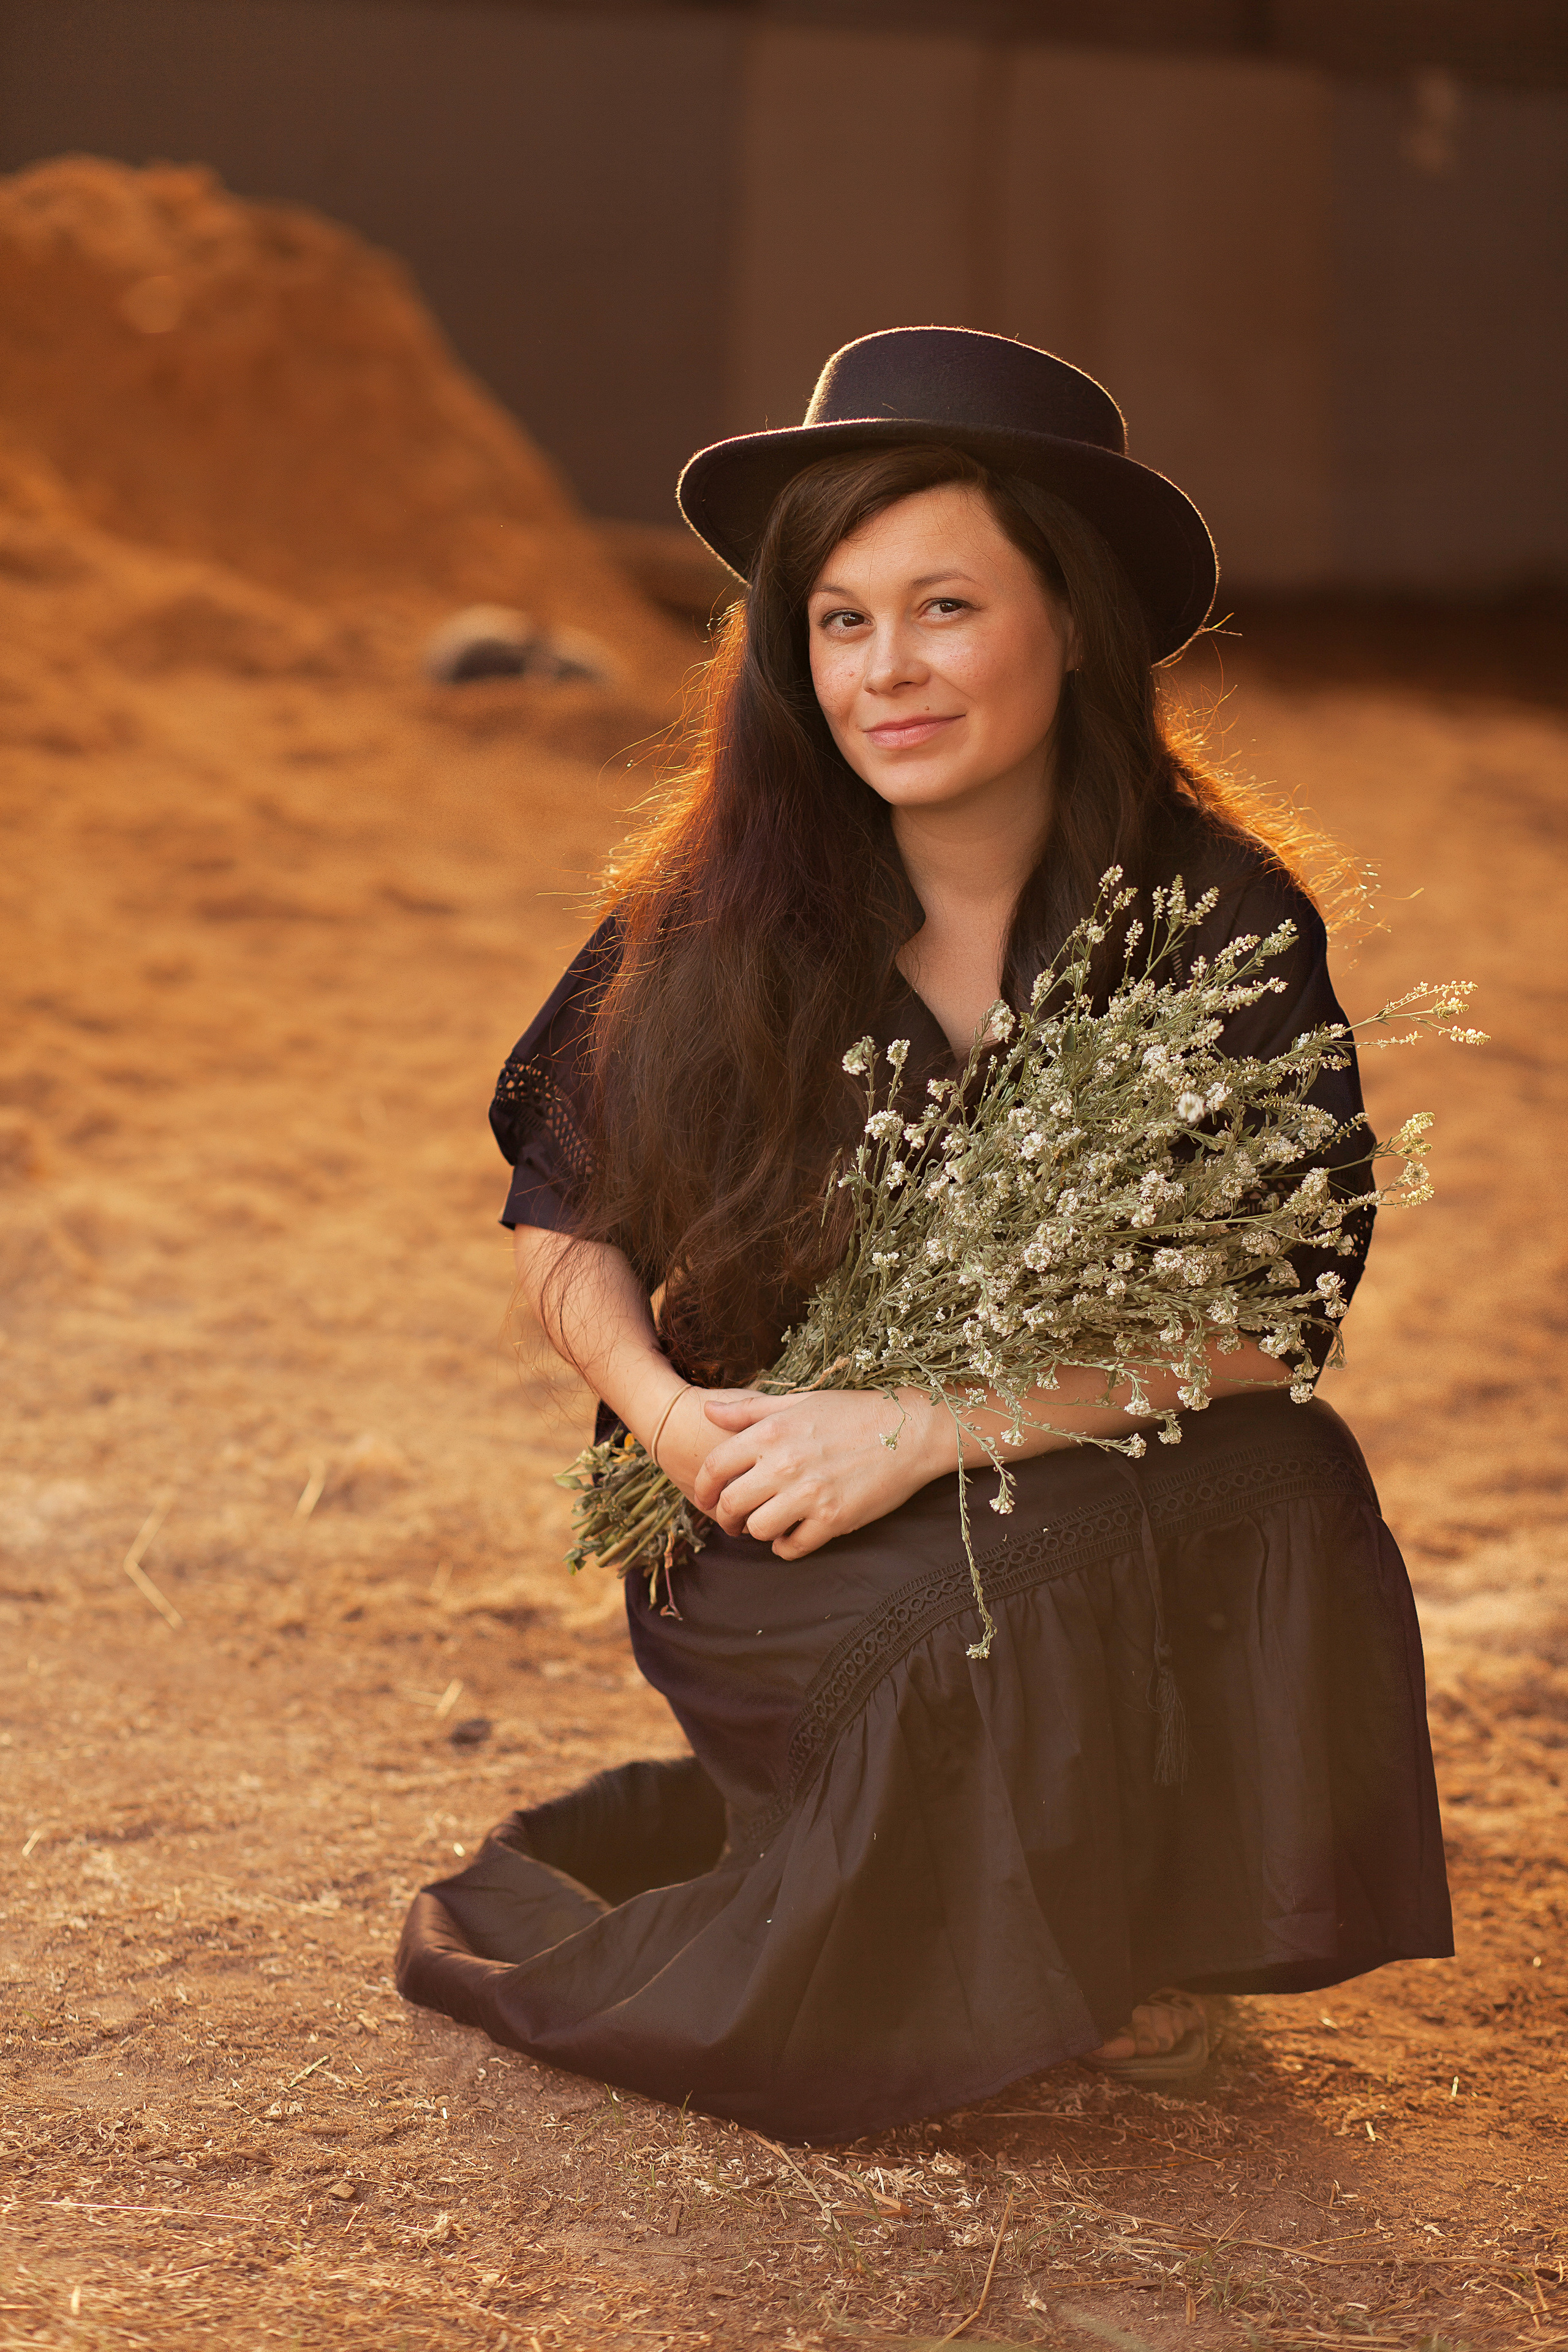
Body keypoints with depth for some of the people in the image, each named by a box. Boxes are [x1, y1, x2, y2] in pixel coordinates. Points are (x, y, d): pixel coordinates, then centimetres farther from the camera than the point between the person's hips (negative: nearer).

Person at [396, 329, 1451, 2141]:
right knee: (994, 1634, -31)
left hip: (1110, 1500, 1)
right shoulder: (713, 916, -5)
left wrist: (928, 1426, -25)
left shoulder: (1220, 922, -9)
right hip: (771, 1527, 0)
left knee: (1274, 1499, -30)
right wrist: (666, 1410, -16)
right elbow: (565, 1224, 5)